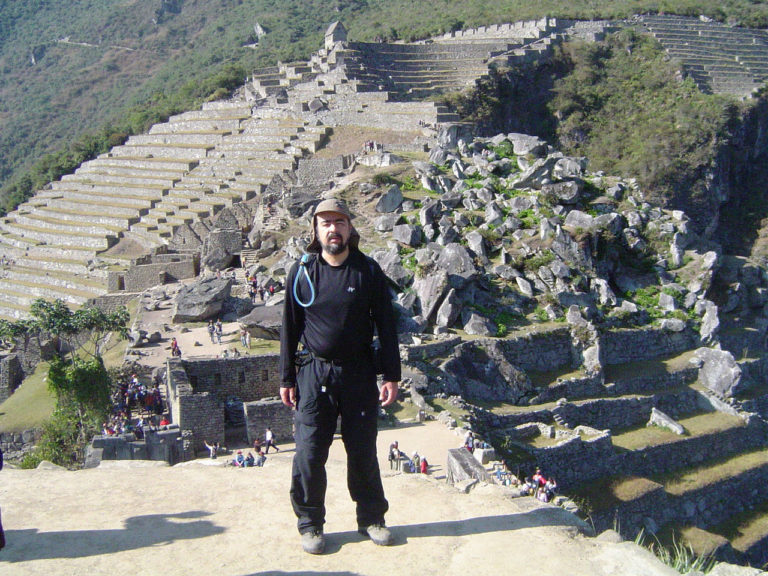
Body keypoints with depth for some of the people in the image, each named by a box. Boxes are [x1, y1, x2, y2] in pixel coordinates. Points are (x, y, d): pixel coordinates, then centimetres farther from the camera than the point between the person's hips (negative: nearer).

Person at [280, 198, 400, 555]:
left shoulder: (368, 271, -1)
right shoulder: (302, 273, 0)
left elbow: (386, 325, 1)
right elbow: (289, 328, 5)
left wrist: (391, 375, -2)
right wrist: (287, 379, 3)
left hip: (359, 374, 0)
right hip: (314, 374, 0)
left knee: (363, 451, 10)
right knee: (309, 453, 2)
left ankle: (371, 518, 27)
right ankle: (310, 524, 19)